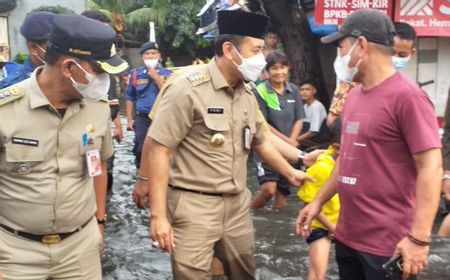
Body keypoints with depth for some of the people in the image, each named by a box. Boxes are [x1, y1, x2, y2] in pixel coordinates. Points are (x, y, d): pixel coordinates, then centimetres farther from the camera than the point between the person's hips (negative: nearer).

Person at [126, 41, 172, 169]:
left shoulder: (167, 74, 1)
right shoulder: (135, 73, 4)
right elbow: (130, 98, 9)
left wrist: (156, 77, -12)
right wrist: (129, 120, 5)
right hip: (142, 118, 1)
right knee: (140, 150, 3)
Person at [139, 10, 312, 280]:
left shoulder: (247, 94, 8)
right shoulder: (188, 88, -16)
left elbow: (259, 141, 24)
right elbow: (156, 149, -18)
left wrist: (290, 172, 31)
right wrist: (159, 215, -20)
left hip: (237, 204, 7)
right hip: (193, 206, -7)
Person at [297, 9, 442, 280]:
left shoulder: (407, 96, -16)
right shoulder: (354, 95, 10)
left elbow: (431, 167, -19)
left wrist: (419, 238, -23)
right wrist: (319, 201, 17)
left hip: (389, 244, -8)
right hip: (347, 235, 8)